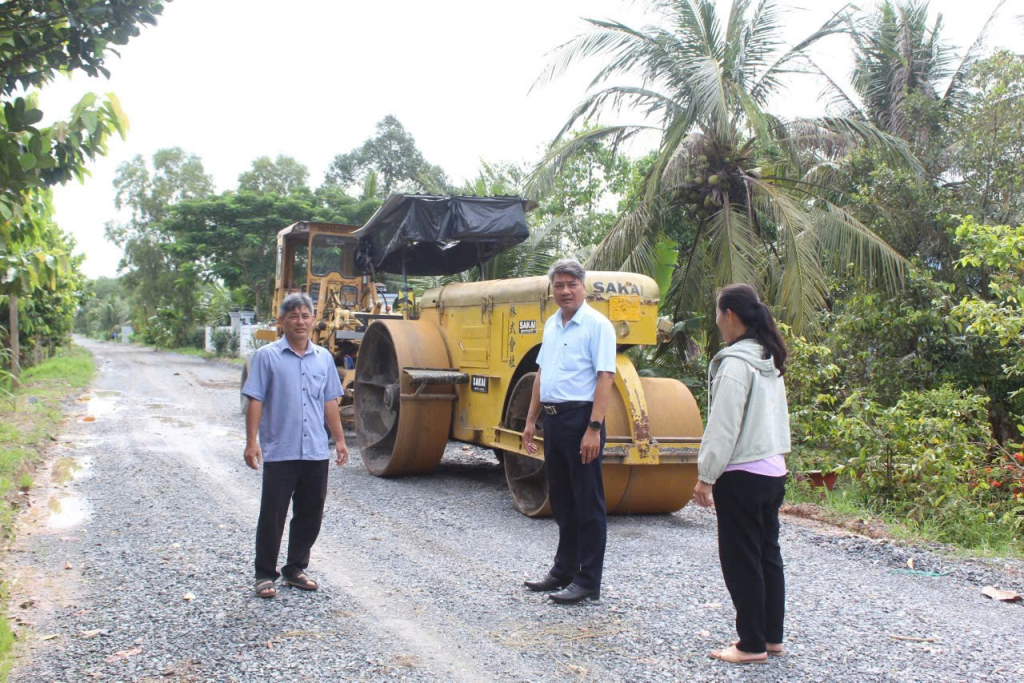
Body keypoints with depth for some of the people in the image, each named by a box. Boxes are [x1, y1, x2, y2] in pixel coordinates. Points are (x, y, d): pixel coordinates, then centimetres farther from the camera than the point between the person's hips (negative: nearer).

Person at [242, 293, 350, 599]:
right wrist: (252, 442, -13)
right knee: (272, 516, 3)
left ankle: (295, 570, 26)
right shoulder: (267, 356, -3)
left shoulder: (323, 357, 10)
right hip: (279, 452, -4)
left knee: (310, 516, 11)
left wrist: (339, 440, 12)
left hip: (316, 452, 4)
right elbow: (255, 401, -6)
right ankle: (265, 575, 16)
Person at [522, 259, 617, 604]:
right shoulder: (551, 324, 14)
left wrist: (594, 428, -22)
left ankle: (588, 582, 7)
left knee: (588, 504, 0)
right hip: (552, 418, 8)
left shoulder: (597, 325, -10)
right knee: (561, 500, 16)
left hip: (580, 419, -8)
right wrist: (531, 420, 17)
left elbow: (605, 378, -16)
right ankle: (564, 570, 28)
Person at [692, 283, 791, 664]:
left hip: (742, 475, -9)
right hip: (774, 471, 9)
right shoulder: (771, 360, 12)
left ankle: (752, 644, 9)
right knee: (768, 554, 15)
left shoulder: (735, 363, -17)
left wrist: (706, 476, -13)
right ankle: (772, 636, 25)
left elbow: (723, 426, -18)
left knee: (741, 561, 1)